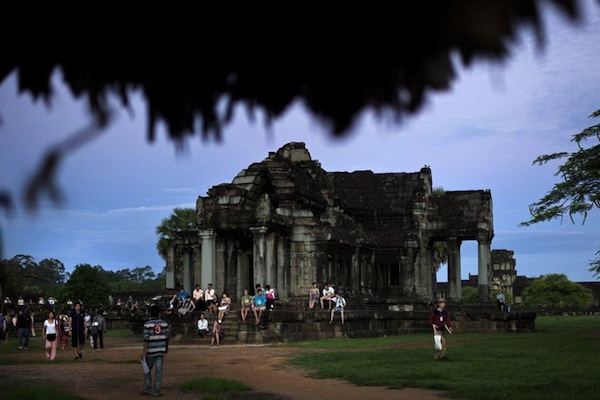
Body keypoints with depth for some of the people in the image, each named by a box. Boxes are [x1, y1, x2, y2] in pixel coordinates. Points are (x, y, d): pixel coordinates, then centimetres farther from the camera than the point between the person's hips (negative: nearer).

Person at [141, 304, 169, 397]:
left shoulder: (147, 324, -10)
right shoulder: (164, 323, 1)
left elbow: (146, 339, -16)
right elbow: (167, 337, 6)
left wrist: (143, 351, -16)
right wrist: (167, 348, 21)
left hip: (151, 350, -2)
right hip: (161, 350, 2)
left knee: (147, 369, 15)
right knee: (159, 370, 3)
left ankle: (147, 389, 15)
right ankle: (156, 392, 2)